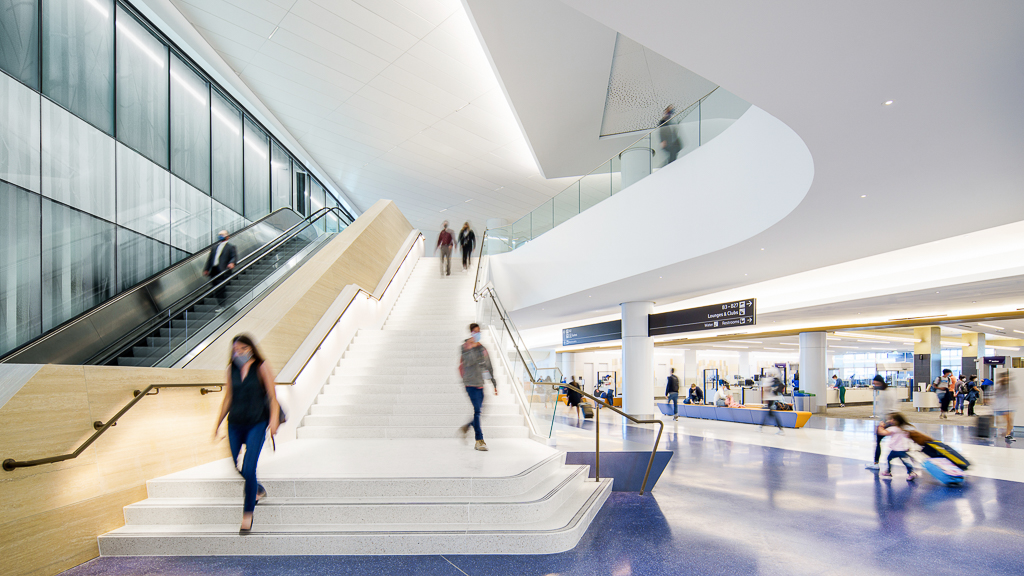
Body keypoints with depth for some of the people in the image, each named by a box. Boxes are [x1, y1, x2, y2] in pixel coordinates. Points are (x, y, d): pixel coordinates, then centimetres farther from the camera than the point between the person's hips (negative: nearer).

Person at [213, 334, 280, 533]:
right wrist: (218, 423, 17)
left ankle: (248, 514, 4)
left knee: (248, 468, -11)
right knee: (237, 467, 14)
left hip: (257, 423, -5)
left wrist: (274, 418, -19)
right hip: (235, 424, 5)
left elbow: (272, 396, -6)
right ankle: (258, 490, 42)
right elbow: (228, 397, 14)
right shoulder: (231, 368, 5)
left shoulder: (261, 367, -6)